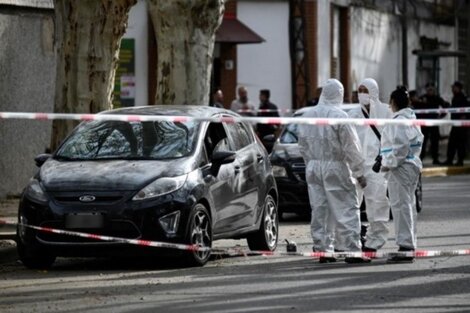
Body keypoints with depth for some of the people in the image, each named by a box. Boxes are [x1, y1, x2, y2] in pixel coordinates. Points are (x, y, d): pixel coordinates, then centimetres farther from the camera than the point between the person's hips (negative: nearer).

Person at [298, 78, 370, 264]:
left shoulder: (308, 116, 7)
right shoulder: (339, 116, -12)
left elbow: (303, 146, 13)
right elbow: (351, 147, -10)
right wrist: (359, 173, -4)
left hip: (313, 167, 6)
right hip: (335, 167, -6)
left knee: (319, 210, 9)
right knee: (346, 210, -4)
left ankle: (322, 249, 10)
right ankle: (351, 250, -8)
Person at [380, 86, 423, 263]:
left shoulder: (399, 121, -15)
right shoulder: (412, 119, 16)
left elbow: (401, 146, -23)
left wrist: (389, 164, -14)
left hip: (400, 169, -10)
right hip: (413, 165, 10)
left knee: (401, 206, -9)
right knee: (408, 205, 14)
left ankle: (405, 245, -10)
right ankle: (409, 245, 20)